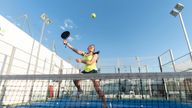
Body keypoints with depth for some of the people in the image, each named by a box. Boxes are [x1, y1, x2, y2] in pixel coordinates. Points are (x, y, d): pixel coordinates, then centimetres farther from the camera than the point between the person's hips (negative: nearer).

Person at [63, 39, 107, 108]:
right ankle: (79, 90, 28)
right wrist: (66, 43, 3)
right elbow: (74, 49, 7)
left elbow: (91, 62, -17)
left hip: (93, 71, -5)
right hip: (85, 71, 5)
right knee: (76, 80, -2)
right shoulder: (84, 54, 11)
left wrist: (81, 61, -22)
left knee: (97, 88, -12)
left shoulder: (95, 54, -2)